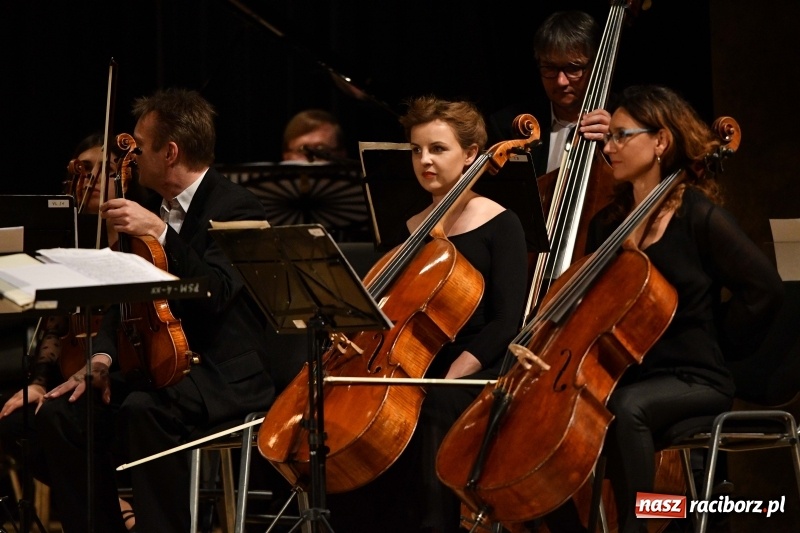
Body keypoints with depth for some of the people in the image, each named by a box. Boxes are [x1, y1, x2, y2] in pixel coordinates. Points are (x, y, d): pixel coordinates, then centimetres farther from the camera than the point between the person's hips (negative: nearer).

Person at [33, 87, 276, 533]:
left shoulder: (236, 208, -9)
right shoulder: (156, 208, 14)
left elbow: (215, 292, -25)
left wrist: (159, 232, -29)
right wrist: (104, 356, -3)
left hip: (226, 378, -8)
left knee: (144, 411, -36)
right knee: (61, 412, -12)